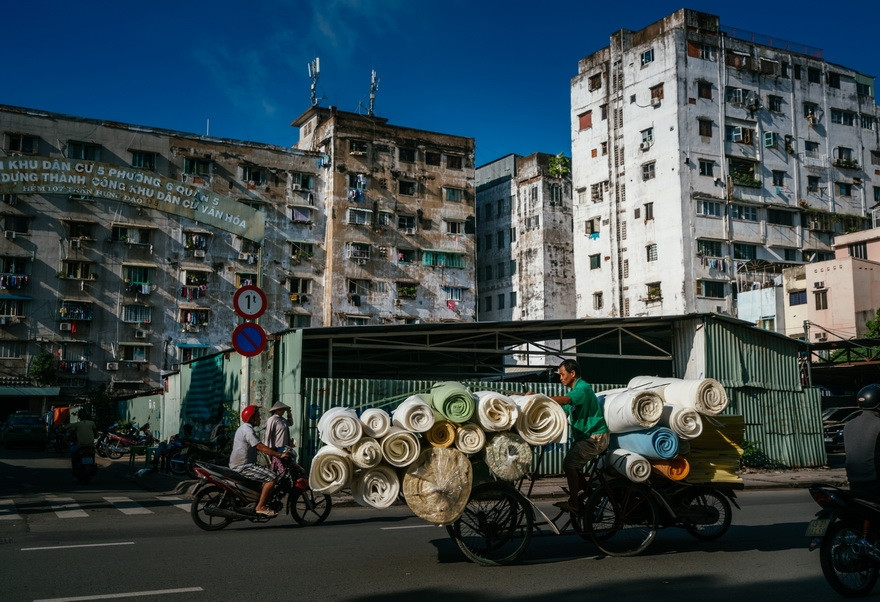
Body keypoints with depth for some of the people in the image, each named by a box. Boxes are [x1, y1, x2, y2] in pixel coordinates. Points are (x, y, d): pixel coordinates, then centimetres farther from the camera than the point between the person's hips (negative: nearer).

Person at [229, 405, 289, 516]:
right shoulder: (247, 430, -15)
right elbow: (261, 447, -22)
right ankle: (260, 507, -18)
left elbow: (258, 448, 26)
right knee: (272, 478, -19)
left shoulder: (244, 428, 19)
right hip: (244, 467, -11)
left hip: (239, 465, 11)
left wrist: (277, 453, 21)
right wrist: (279, 455, -21)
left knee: (269, 473, 22)